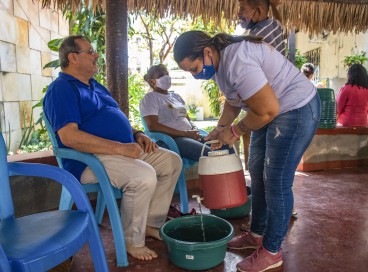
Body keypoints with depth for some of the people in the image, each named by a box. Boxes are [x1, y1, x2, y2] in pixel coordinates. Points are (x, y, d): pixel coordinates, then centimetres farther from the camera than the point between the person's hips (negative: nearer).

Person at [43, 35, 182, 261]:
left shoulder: (96, 85, 20)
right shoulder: (61, 89, -9)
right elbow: (69, 136, -24)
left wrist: (137, 134, 6)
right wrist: (120, 148, -27)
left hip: (126, 149, 10)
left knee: (172, 161, 3)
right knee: (144, 176, -33)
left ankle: (152, 224, 10)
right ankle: (133, 241, -9)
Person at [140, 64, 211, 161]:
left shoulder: (176, 96, 25)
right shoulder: (150, 98, 1)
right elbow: (152, 126, -13)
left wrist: (195, 129, 1)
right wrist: (185, 133, -15)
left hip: (190, 135, 8)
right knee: (209, 154, -31)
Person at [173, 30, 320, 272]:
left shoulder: (237, 62, -30)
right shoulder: (220, 59, 2)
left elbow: (268, 110, -29)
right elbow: (233, 98, 14)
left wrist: (235, 130, -15)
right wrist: (220, 128, 3)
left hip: (297, 110, -10)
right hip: (273, 110, 10)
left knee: (276, 182, -5)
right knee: (257, 173, 15)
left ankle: (272, 252, 13)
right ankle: (257, 234, 31)